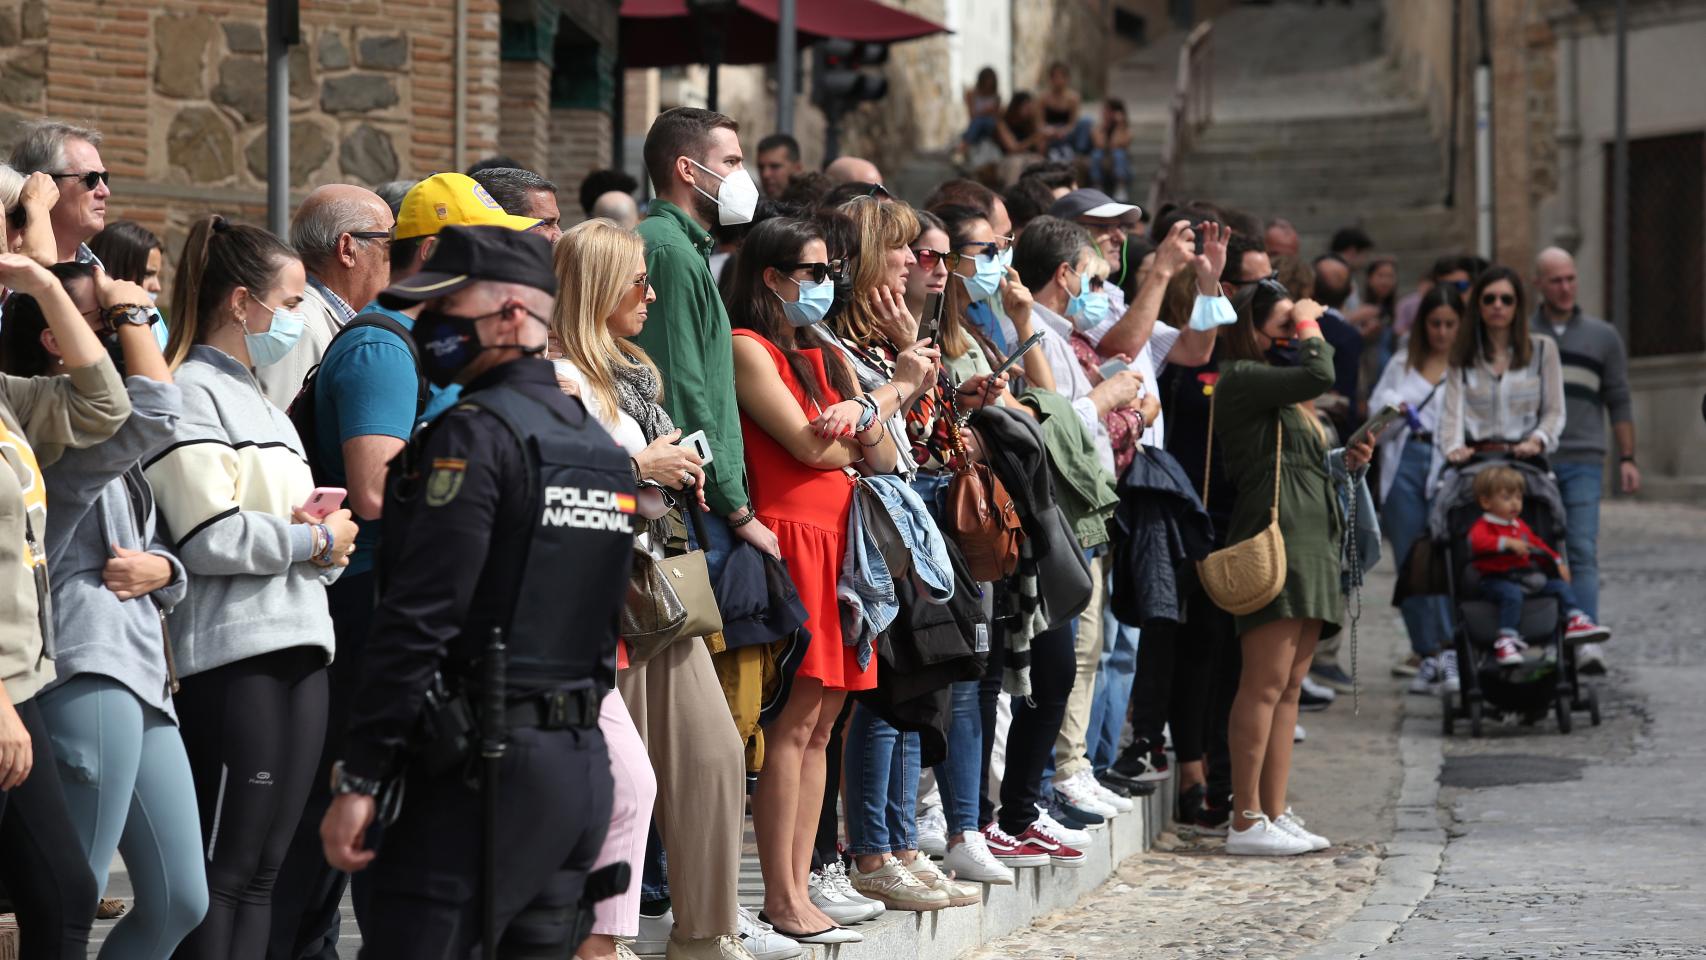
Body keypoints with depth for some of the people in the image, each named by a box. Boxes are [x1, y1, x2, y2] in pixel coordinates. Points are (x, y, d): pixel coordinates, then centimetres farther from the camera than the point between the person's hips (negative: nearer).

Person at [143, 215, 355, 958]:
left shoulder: (261, 401, 23)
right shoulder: (192, 393, -7)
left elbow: (296, 520, 24)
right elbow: (211, 537, -17)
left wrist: (329, 541, 1)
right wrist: (317, 539, -5)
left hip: (299, 646, 9)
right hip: (232, 653, -9)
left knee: (261, 871, 7)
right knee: (221, 871, -10)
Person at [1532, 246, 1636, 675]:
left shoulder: (1602, 337, 12)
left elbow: (1619, 402, 13)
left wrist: (1627, 458, 5)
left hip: (1583, 462, 0)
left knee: (1582, 552, -11)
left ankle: (1584, 640, -18)